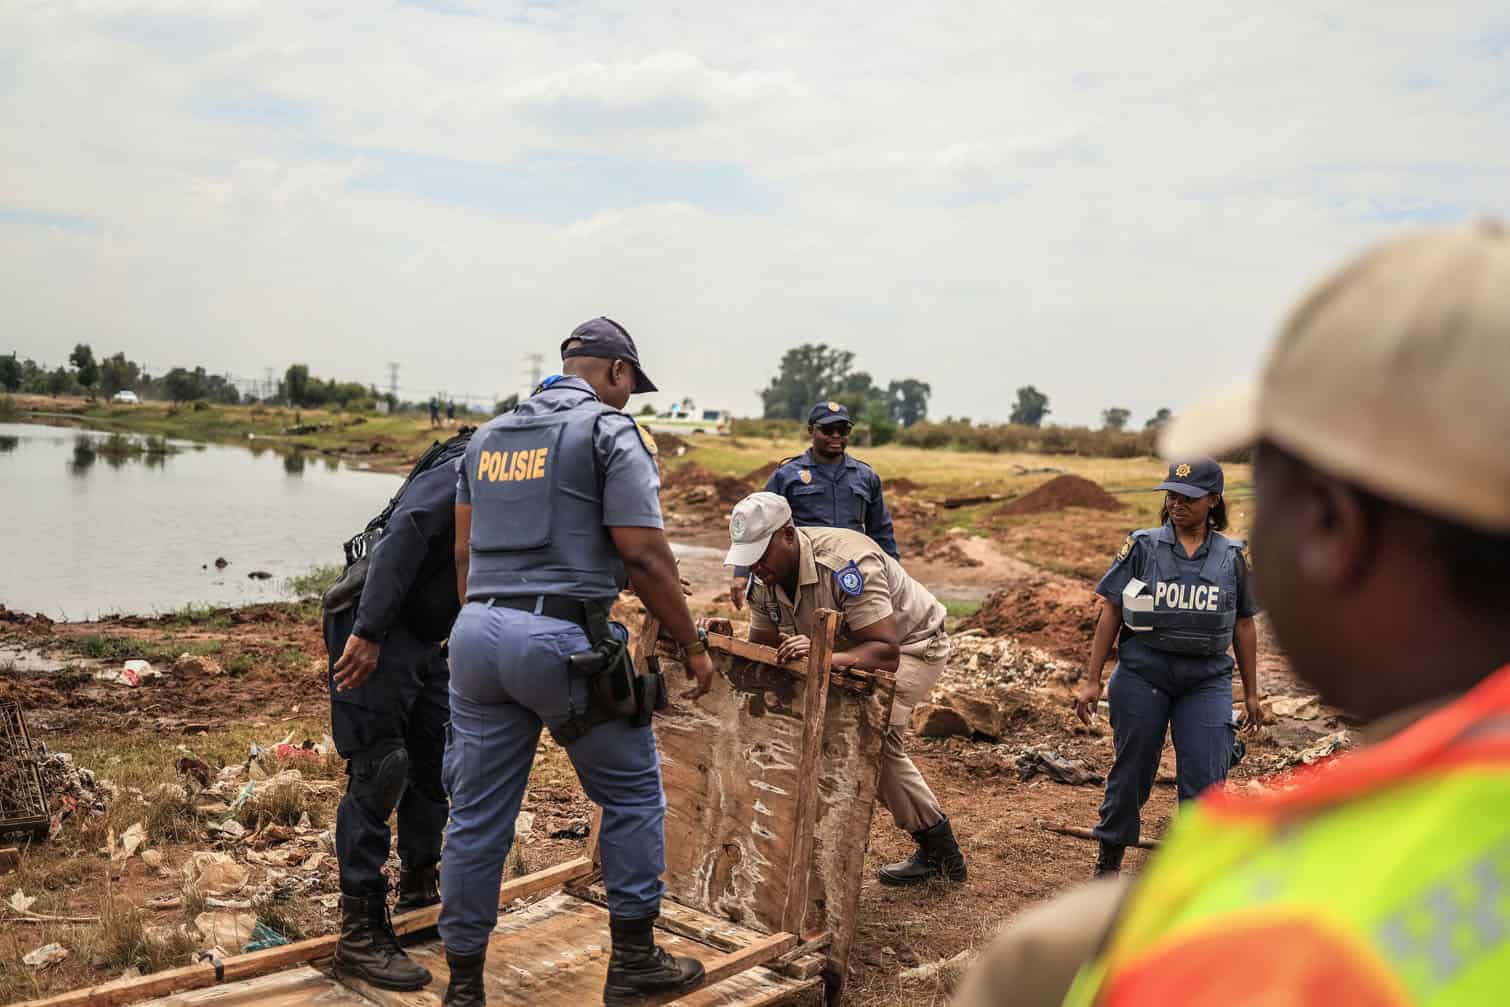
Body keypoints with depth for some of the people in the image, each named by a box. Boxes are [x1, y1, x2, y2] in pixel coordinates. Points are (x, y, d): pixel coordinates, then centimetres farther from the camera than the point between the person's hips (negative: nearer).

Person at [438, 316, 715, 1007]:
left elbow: (463, 553, 18)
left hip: (477, 632, 6)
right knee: (632, 794, 13)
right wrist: (693, 645, -1)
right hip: (562, 638, -6)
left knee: (477, 815, 11)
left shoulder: (488, 435, 18)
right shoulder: (610, 431, -2)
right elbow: (644, 555, -10)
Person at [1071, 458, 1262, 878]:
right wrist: (1091, 680, -3)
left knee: (1205, 779, -5)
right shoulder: (1142, 546, 0)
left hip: (1207, 679, 1)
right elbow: (1111, 613, 1)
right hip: (1142, 674, -1)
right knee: (1132, 771, 10)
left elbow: (1243, 625, 12)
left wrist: (1252, 693, 13)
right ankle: (1110, 858, 28)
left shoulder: (1231, 556, 6)